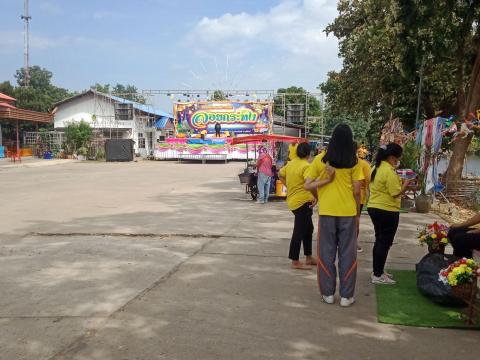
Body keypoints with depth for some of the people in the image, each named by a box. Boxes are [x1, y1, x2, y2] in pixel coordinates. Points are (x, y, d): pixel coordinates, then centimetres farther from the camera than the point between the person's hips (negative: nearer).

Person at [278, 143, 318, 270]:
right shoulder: (306, 166, -16)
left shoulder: (290, 164, 8)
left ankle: (309, 258, 28)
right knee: (299, 231, -3)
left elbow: (280, 175, 22)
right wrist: (316, 197, -15)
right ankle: (295, 262, 4)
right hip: (303, 202, -9)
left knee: (308, 228, 20)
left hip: (293, 201, 9)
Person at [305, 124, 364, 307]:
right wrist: (357, 212, 8)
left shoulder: (320, 159, -2)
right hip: (348, 212, 0)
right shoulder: (354, 161, -4)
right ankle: (346, 296, 15)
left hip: (326, 211, 0)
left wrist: (326, 180, -5)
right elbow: (356, 191, -3)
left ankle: (328, 293, 18)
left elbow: (307, 185, -4)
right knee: (347, 254, 9)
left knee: (326, 253, 11)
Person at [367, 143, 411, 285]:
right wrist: (407, 182, -8)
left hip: (375, 208, 9)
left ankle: (377, 271, 27)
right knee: (385, 243, -1)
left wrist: (397, 178, 12)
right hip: (387, 211, -9)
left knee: (380, 241, 18)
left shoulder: (377, 167, 10)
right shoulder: (389, 171, -19)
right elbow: (396, 193, -20)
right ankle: (378, 275, 5)